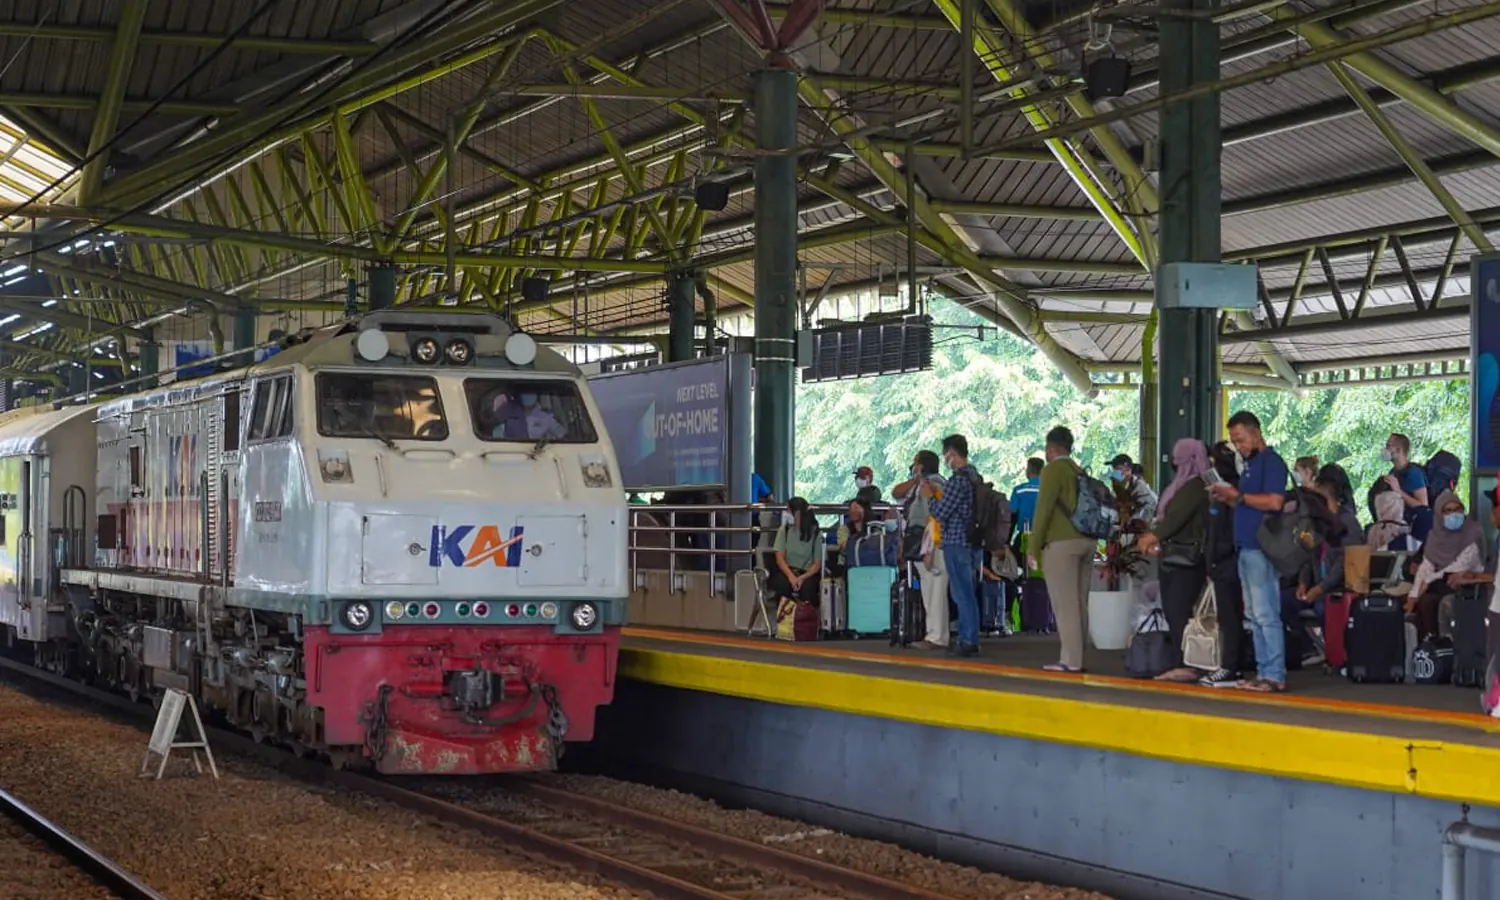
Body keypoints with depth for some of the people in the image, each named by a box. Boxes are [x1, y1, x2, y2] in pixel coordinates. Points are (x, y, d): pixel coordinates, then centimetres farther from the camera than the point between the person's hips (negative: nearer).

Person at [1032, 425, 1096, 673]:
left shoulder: (1052, 470, -6)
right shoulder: (1081, 473, 15)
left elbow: (1043, 510, -12)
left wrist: (1034, 548, -8)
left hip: (1061, 543, -8)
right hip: (1088, 541, 8)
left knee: (1065, 604, -9)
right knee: (1080, 603, 10)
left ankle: (1070, 661, -12)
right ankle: (1077, 657, 12)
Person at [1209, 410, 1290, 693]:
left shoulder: (1271, 462, -8)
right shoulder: (1250, 464, 20)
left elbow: (1274, 502, -21)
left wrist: (1238, 495, -14)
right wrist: (1228, 499, 7)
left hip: (1262, 548, -10)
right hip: (1247, 548, 10)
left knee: (1266, 614, -10)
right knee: (1254, 615, 10)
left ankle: (1275, 676, -9)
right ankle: (1263, 672, 14)